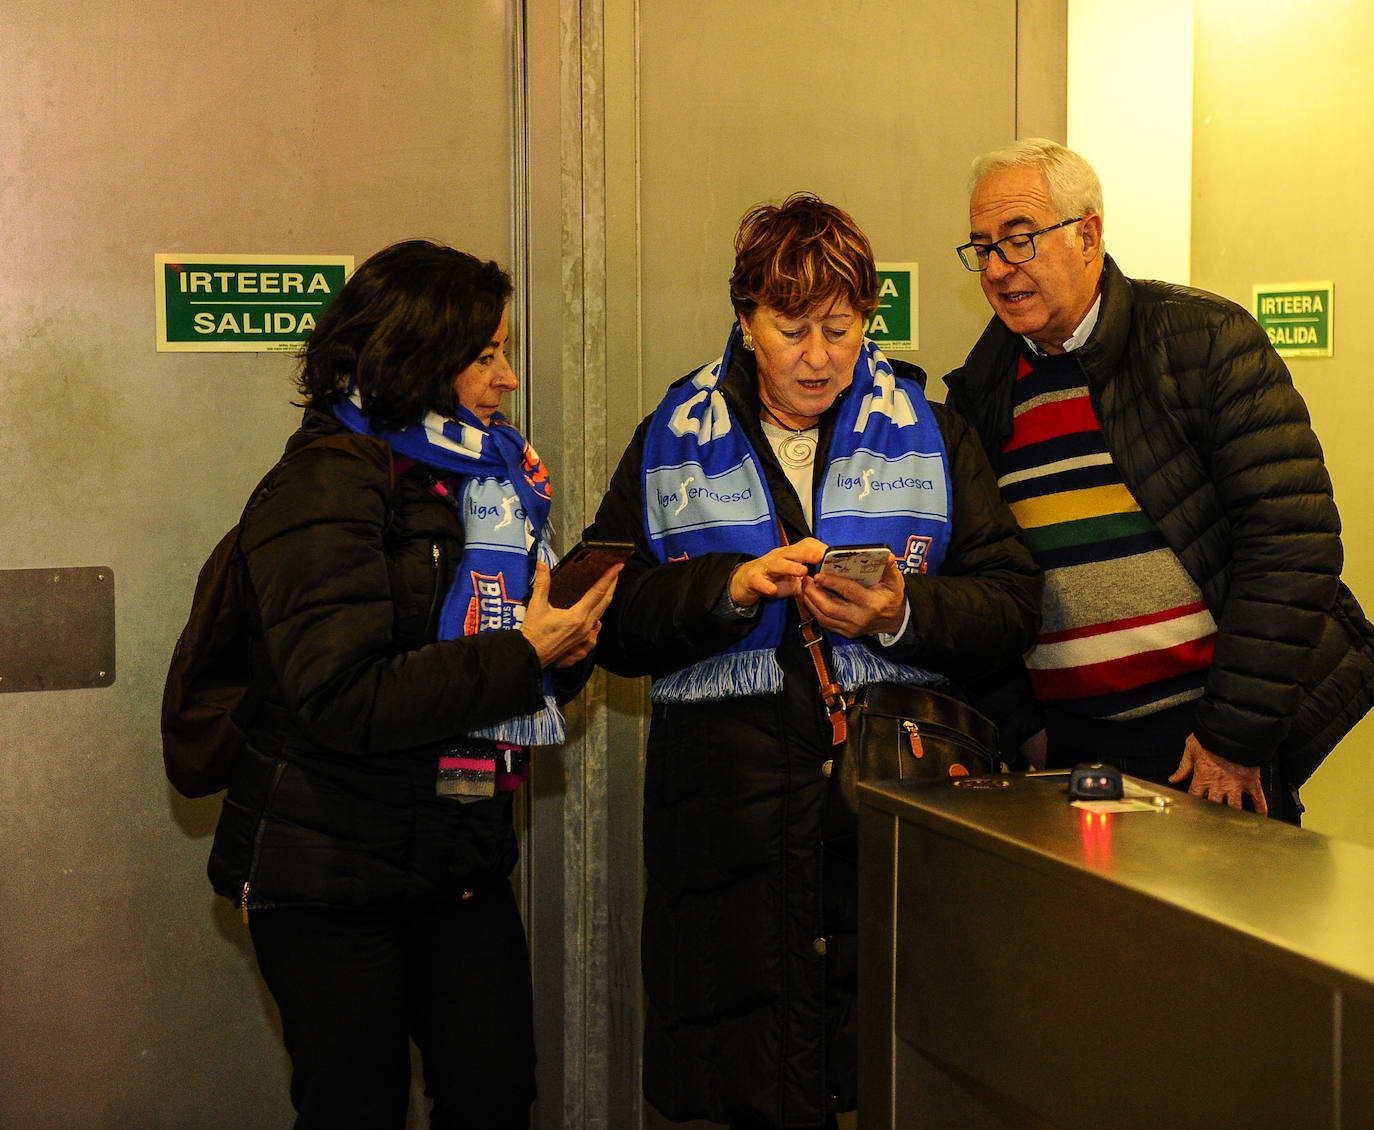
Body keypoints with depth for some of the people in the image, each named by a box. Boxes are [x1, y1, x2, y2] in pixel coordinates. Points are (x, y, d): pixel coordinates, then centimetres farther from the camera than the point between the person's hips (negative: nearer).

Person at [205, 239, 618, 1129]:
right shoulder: (330, 484, -13)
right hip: (333, 878, -7)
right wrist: (523, 655, -22)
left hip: (461, 857, 7)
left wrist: (570, 639, -6)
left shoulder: (482, 477, 12)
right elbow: (343, 699, -24)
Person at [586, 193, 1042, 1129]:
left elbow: (1012, 604, 4)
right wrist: (730, 589, -12)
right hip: (729, 800, 0)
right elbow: (614, 621, 3)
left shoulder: (930, 434, 10)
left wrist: (903, 617, -14)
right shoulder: (673, 444, 10)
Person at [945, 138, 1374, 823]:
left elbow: (1292, 539, -14)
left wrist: (1235, 735, -16)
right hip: (1069, 745, 4)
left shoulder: (1205, 339, -8)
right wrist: (1021, 725, 3)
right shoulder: (980, 394, 6)